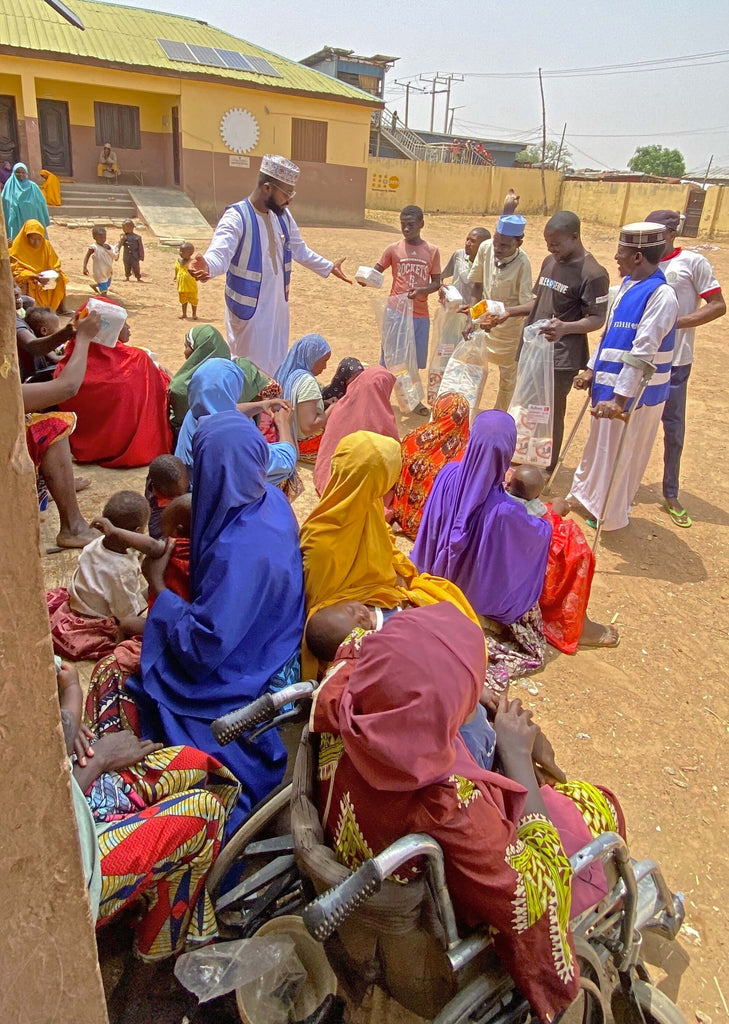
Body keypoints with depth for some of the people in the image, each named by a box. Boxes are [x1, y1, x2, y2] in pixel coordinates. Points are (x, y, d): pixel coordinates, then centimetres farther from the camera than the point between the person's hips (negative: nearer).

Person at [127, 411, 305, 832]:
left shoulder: (241, 551, -34)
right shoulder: (270, 500, -8)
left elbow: (203, 650, -27)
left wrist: (159, 587, -17)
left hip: (243, 682, -8)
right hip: (265, 650, 8)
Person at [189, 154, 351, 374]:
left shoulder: (283, 215, 3)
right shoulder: (236, 218, -20)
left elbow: (300, 250, 18)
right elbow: (219, 253, -34)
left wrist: (329, 267, 26)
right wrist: (206, 265, -57)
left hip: (279, 305, 7)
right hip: (250, 310, -7)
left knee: (277, 367, 19)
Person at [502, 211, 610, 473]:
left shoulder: (593, 274, -14)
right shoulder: (550, 262, 12)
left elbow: (598, 319, -16)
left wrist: (566, 328, -33)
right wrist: (509, 312, 8)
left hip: (562, 356, -8)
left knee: (552, 413, 1)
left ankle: (547, 470, 15)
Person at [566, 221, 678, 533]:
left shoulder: (661, 296, -22)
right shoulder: (628, 285, 6)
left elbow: (642, 353, -26)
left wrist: (619, 398, -27)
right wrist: (591, 369, 12)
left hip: (634, 391, -8)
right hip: (610, 381, 8)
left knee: (619, 452, 7)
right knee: (599, 443, 22)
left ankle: (609, 515, 24)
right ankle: (585, 493, 40)